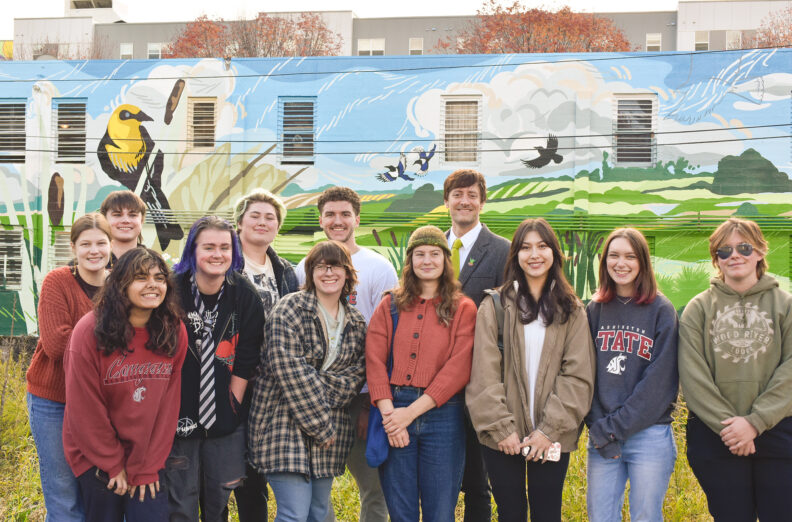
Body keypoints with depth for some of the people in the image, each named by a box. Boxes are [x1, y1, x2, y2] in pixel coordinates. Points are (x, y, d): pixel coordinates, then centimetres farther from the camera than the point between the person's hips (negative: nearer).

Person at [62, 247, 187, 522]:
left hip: (148, 456, 2)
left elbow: (169, 403, -4)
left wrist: (147, 467, -7)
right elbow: (85, 408, -12)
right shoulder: (90, 331, -15)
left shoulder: (175, 332, -6)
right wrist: (114, 465, -7)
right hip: (96, 455, -2)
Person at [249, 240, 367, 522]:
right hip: (286, 423, -6)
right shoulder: (290, 308, -7)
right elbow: (288, 368, -16)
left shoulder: (356, 323, 11)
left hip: (331, 430, 6)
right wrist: (320, 424, -15)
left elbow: (355, 375, 5)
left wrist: (319, 387, -15)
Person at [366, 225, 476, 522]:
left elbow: (458, 369, -6)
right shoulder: (390, 305, 11)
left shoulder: (463, 309, 4)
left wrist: (411, 412, -13)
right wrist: (389, 413, -12)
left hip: (442, 415, -1)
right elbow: (374, 361, 2)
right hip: (394, 412, 2)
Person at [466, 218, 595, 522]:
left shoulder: (570, 309, 6)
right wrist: (501, 428, -11)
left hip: (552, 438, 1)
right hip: (504, 438, -1)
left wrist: (551, 429, -10)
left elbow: (578, 376, -1)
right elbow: (485, 374, -4)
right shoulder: (495, 305, 2)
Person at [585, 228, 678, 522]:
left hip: (650, 435, -3)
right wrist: (599, 428, -7)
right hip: (601, 436, 3)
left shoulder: (661, 311, -1)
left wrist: (615, 427, -12)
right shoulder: (595, 310, 9)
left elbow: (661, 380, -8)